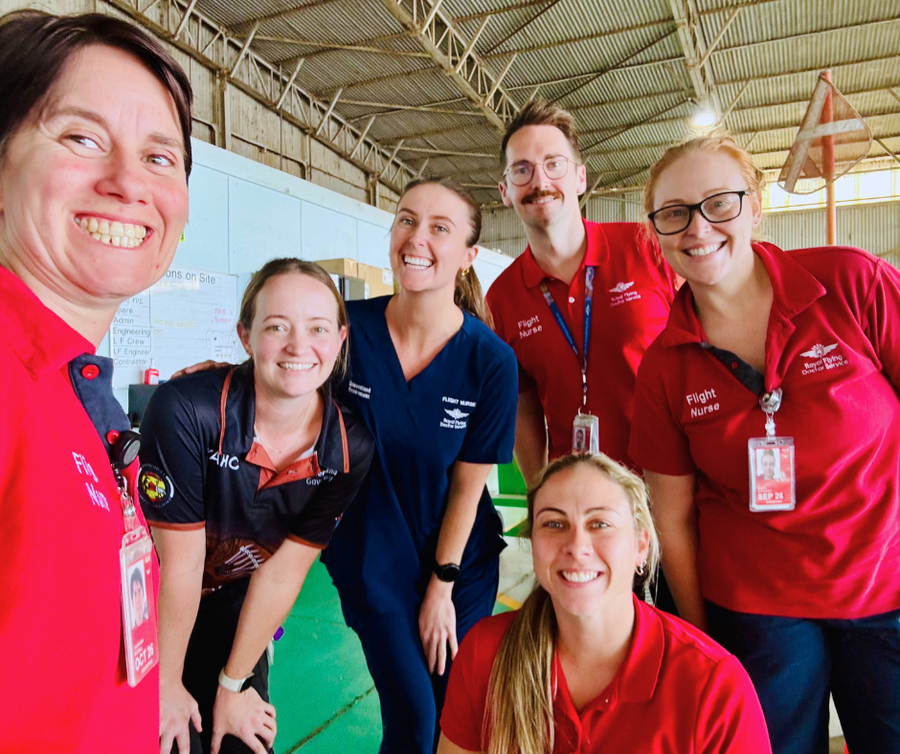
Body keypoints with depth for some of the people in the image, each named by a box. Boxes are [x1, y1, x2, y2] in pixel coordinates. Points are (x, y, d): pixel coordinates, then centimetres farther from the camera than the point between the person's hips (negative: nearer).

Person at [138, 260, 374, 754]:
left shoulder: (351, 450, -21)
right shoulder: (186, 409, -33)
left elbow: (284, 571, -13)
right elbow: (179, 565, -24)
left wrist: (233, 685, -4)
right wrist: (167, 686, -10)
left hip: (232, 603, 3)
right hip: (145, 602, -2)